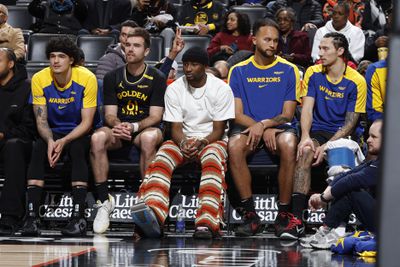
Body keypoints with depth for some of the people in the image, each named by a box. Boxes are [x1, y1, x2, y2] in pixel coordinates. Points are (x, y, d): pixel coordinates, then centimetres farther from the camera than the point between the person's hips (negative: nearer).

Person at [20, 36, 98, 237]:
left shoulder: (87, 79, -16)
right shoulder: (39, 79, -9)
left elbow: (87, 122, -15)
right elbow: (41, 120, -6)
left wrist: (64, 142, -30)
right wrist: (50, 141, -28)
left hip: (79, 134, -2)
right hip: (53, 134, 2)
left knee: (77, 149, -34)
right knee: (38, 149, -28)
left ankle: (78, 217, -37)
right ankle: (32, 216, -33)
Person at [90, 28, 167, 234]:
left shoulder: (157, 78, 0)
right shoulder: (112, 77, 8)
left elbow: (155, 116, -5)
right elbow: (110, 114, 4)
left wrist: (134, 127, -24)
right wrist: (117, 125, -21)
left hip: (145, 129, -2)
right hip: (119, 130, 2)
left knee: (149, 138, -39)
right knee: (98, 137, -32)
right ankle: (104, 200, -27)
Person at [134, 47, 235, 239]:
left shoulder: (221, 89, -6)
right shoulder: (174, 89, 1)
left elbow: (219, 129, -7)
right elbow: (176, 127, -2)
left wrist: (202, 142, -27)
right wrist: (184, 143, -25)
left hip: (212, 140, -2)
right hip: (184, 140, 3)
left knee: (212, 158, -38)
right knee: (162, 156, -30)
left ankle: (207, 222, -52)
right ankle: (152, 213, -52)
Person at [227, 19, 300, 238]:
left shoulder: (289, 70, 6)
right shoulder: (239, 71, 8)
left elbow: (287, 114, 2)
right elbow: (237, 114, 2)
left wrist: (264, 125, -17)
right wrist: (265, 130, -15)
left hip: (280, 127, -1)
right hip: (248, 128, 1)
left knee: (289, 145, -36)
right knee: (234, 146, -34)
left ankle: (283, 215, -26)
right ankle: (250, 215, -27)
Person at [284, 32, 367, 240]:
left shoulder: (356, 81, -2)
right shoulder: (313, 73, 7)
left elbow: (350, 123, -4)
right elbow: (307, 108, 1)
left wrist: (326, 146, -17)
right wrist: (305, 136, -18)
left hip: (342, 136, -1)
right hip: (317, 132, 1)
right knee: (305, 151, -31)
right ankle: (297, 220, -38)